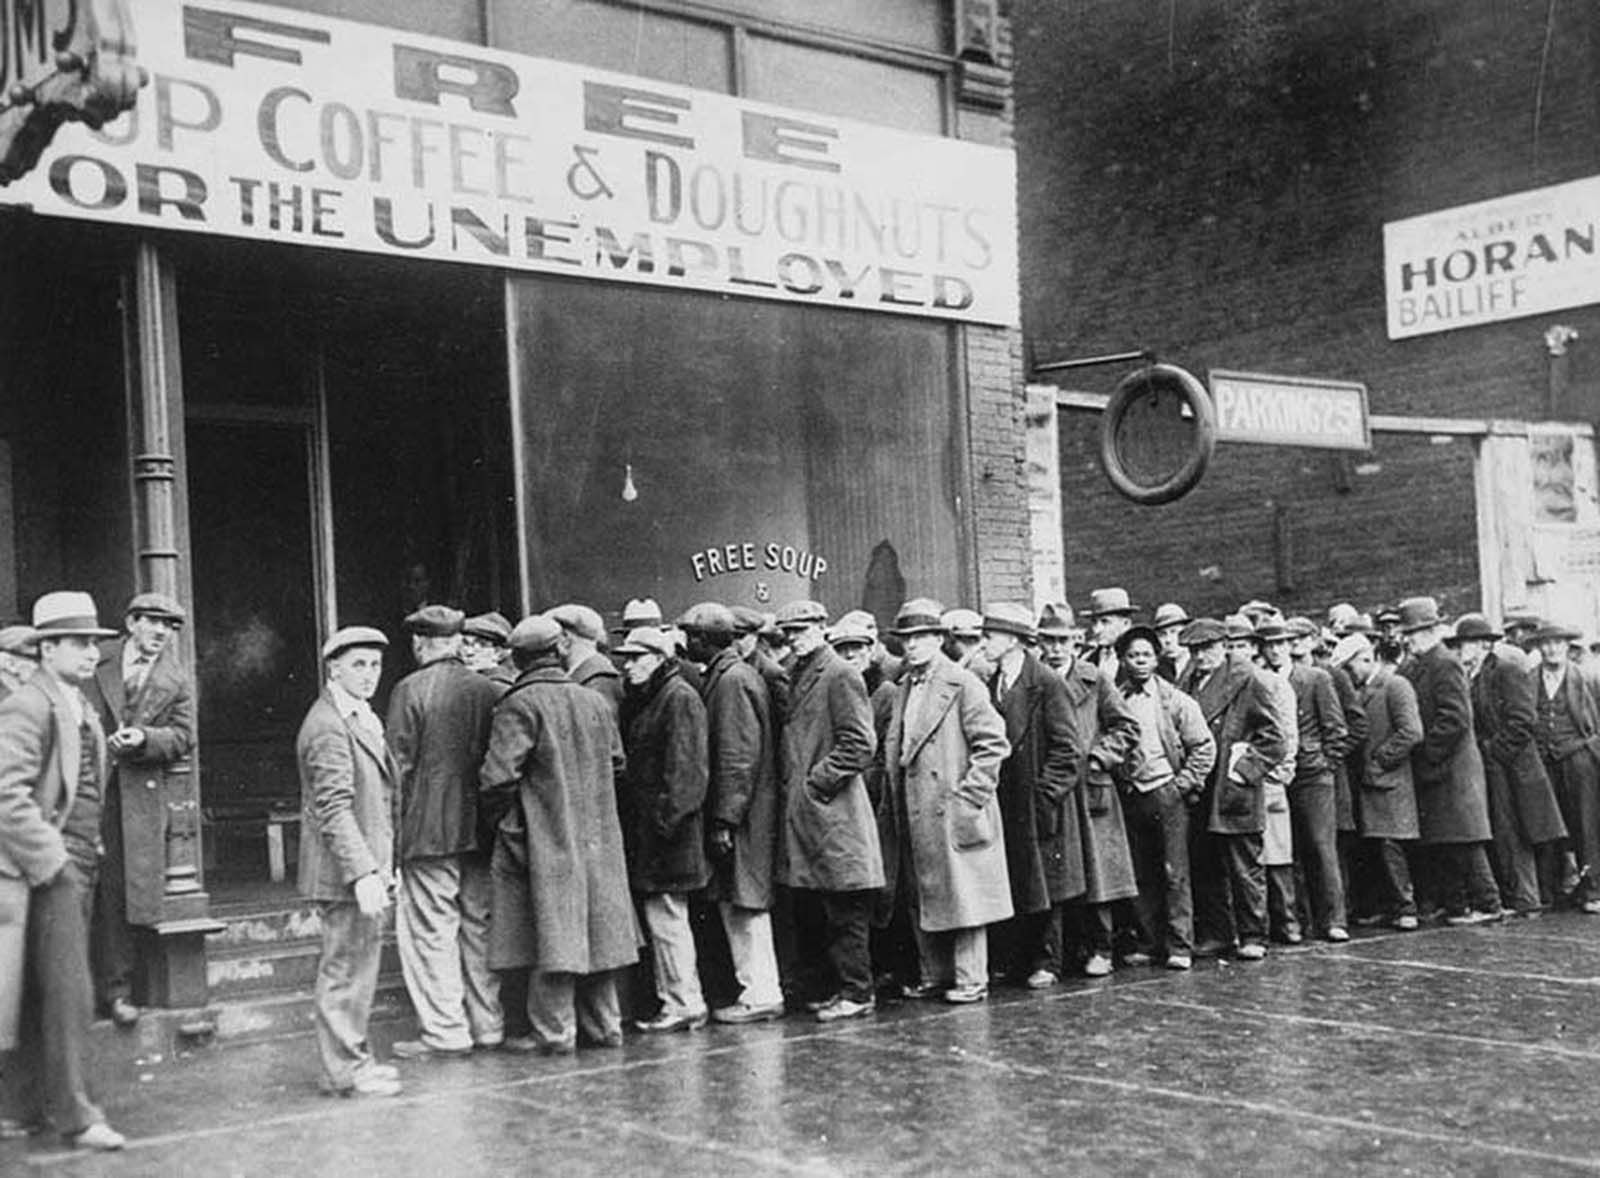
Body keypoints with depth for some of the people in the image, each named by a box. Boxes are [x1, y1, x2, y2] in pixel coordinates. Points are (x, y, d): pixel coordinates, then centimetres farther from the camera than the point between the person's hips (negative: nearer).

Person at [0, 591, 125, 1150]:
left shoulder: (82, 709, 17)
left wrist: (90, 851, 15)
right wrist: (51, 861, -20)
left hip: (78, 863, 9)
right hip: (47, 864, -9)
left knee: (46, 989, 14)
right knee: (69, 989, -7)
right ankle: (74, 1114, -2)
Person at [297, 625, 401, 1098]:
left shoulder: (363, 718, 16)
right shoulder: (328, 726, -16)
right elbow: (334, 808, -23)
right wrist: (362, 872, -28)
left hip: (366, 868, 10)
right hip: (345, 870, -10)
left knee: (359, 964, 16)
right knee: (345, 967, -3)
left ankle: (353, 1058, 25)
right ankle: (344, 1070, 4)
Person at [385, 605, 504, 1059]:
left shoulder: (410, 690, -8)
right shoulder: (490, 690, 4)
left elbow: (399, 766, -8)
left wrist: (393, 831, -2)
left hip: (429, 830, -5)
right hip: (481, 828, 5)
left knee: (430, 928, 1)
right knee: (479, 926, 13)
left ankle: (444, 1030, 1)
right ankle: (488, 1024, 18)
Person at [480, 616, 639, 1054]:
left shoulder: (519, 706, -13)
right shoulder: (594, 700, 6)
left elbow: (498, 776, -19)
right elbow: (616, 761, 15)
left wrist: (500, 818, -3)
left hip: (544, 839, -6)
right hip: (596, 836, 6)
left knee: (552, 932, -2)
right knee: (596, 929, 12)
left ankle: (554, 1031, 2)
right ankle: (603, 1025, 19)